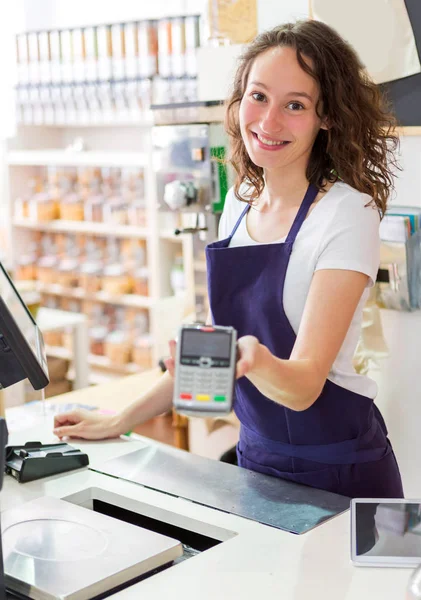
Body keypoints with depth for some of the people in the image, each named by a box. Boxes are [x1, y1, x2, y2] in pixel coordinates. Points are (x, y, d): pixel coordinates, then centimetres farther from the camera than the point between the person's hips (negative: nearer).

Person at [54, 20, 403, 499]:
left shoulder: (348, 213, -17)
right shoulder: (241, 200, 2)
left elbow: (304, 386, -23)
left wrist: (255, 360, -44)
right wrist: (121, 421, 8)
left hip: (337, 475, -5)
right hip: (257, 459, 6)